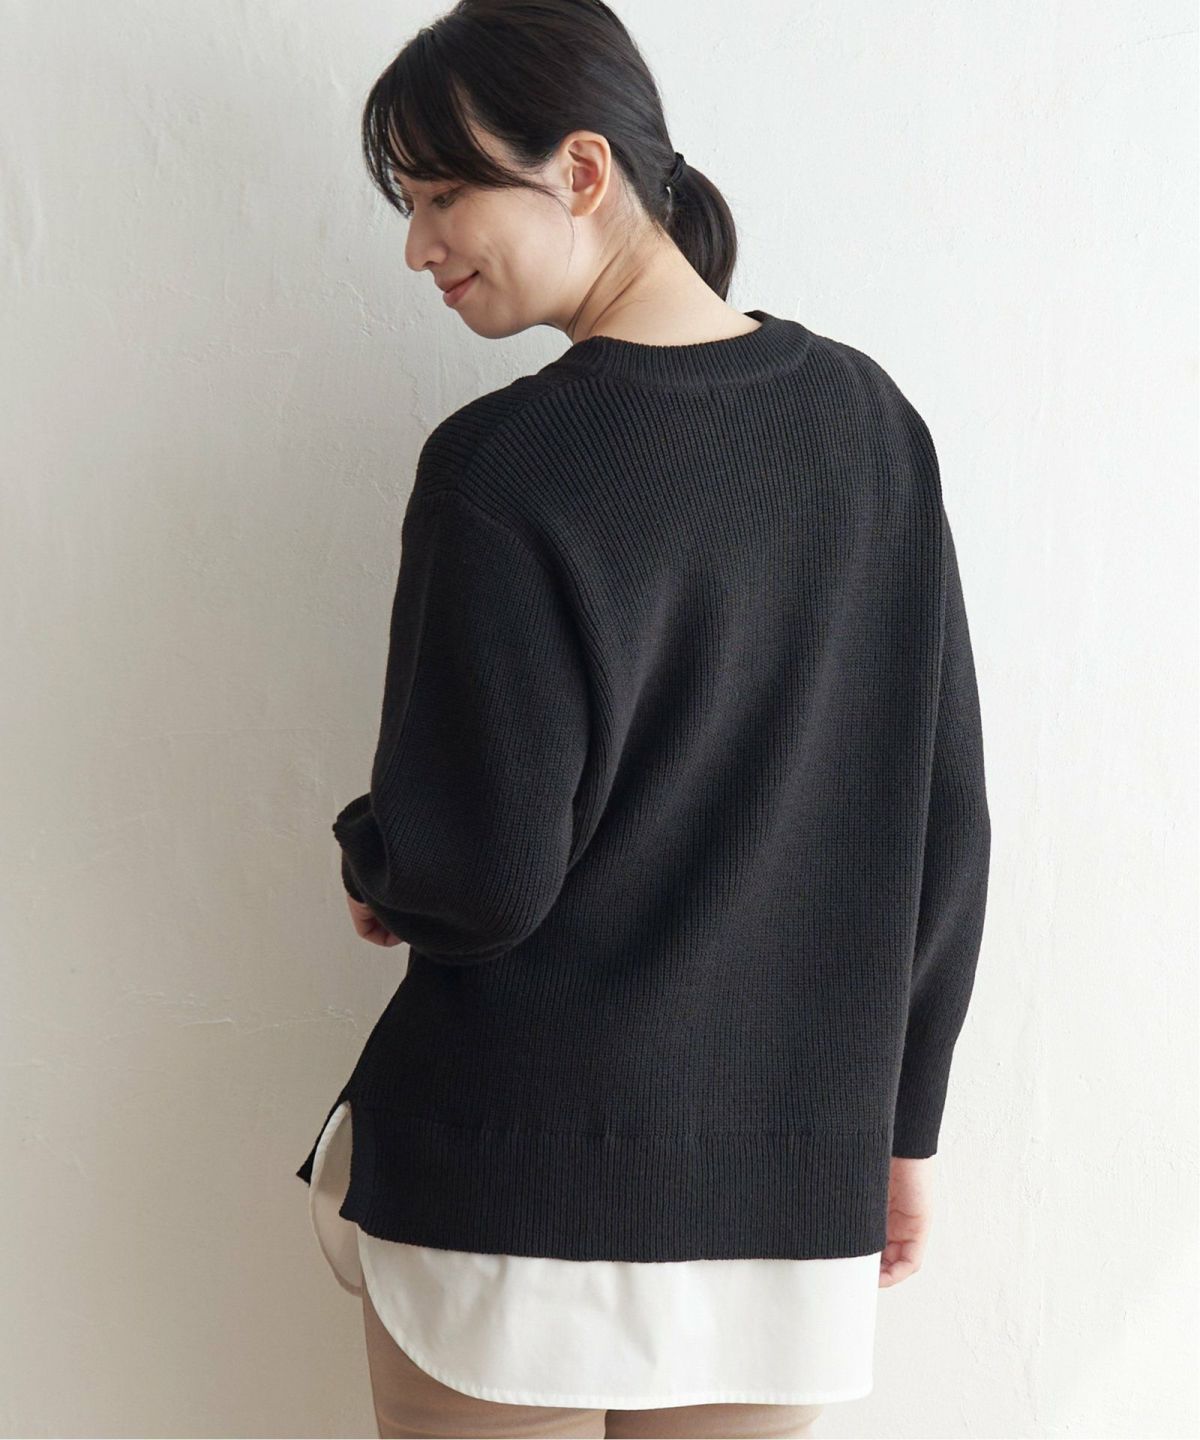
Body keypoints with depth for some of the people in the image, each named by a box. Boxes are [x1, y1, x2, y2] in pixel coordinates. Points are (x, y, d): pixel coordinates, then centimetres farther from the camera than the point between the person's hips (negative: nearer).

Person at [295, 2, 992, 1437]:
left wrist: (371, 870, 7)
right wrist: (905, 1121, 15)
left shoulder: (506, 469, -16)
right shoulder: (867, 420, 2)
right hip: (789, 1203, 5)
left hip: (514, 1188, -5)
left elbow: (479, 878, -16)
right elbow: (945, 826, 6)